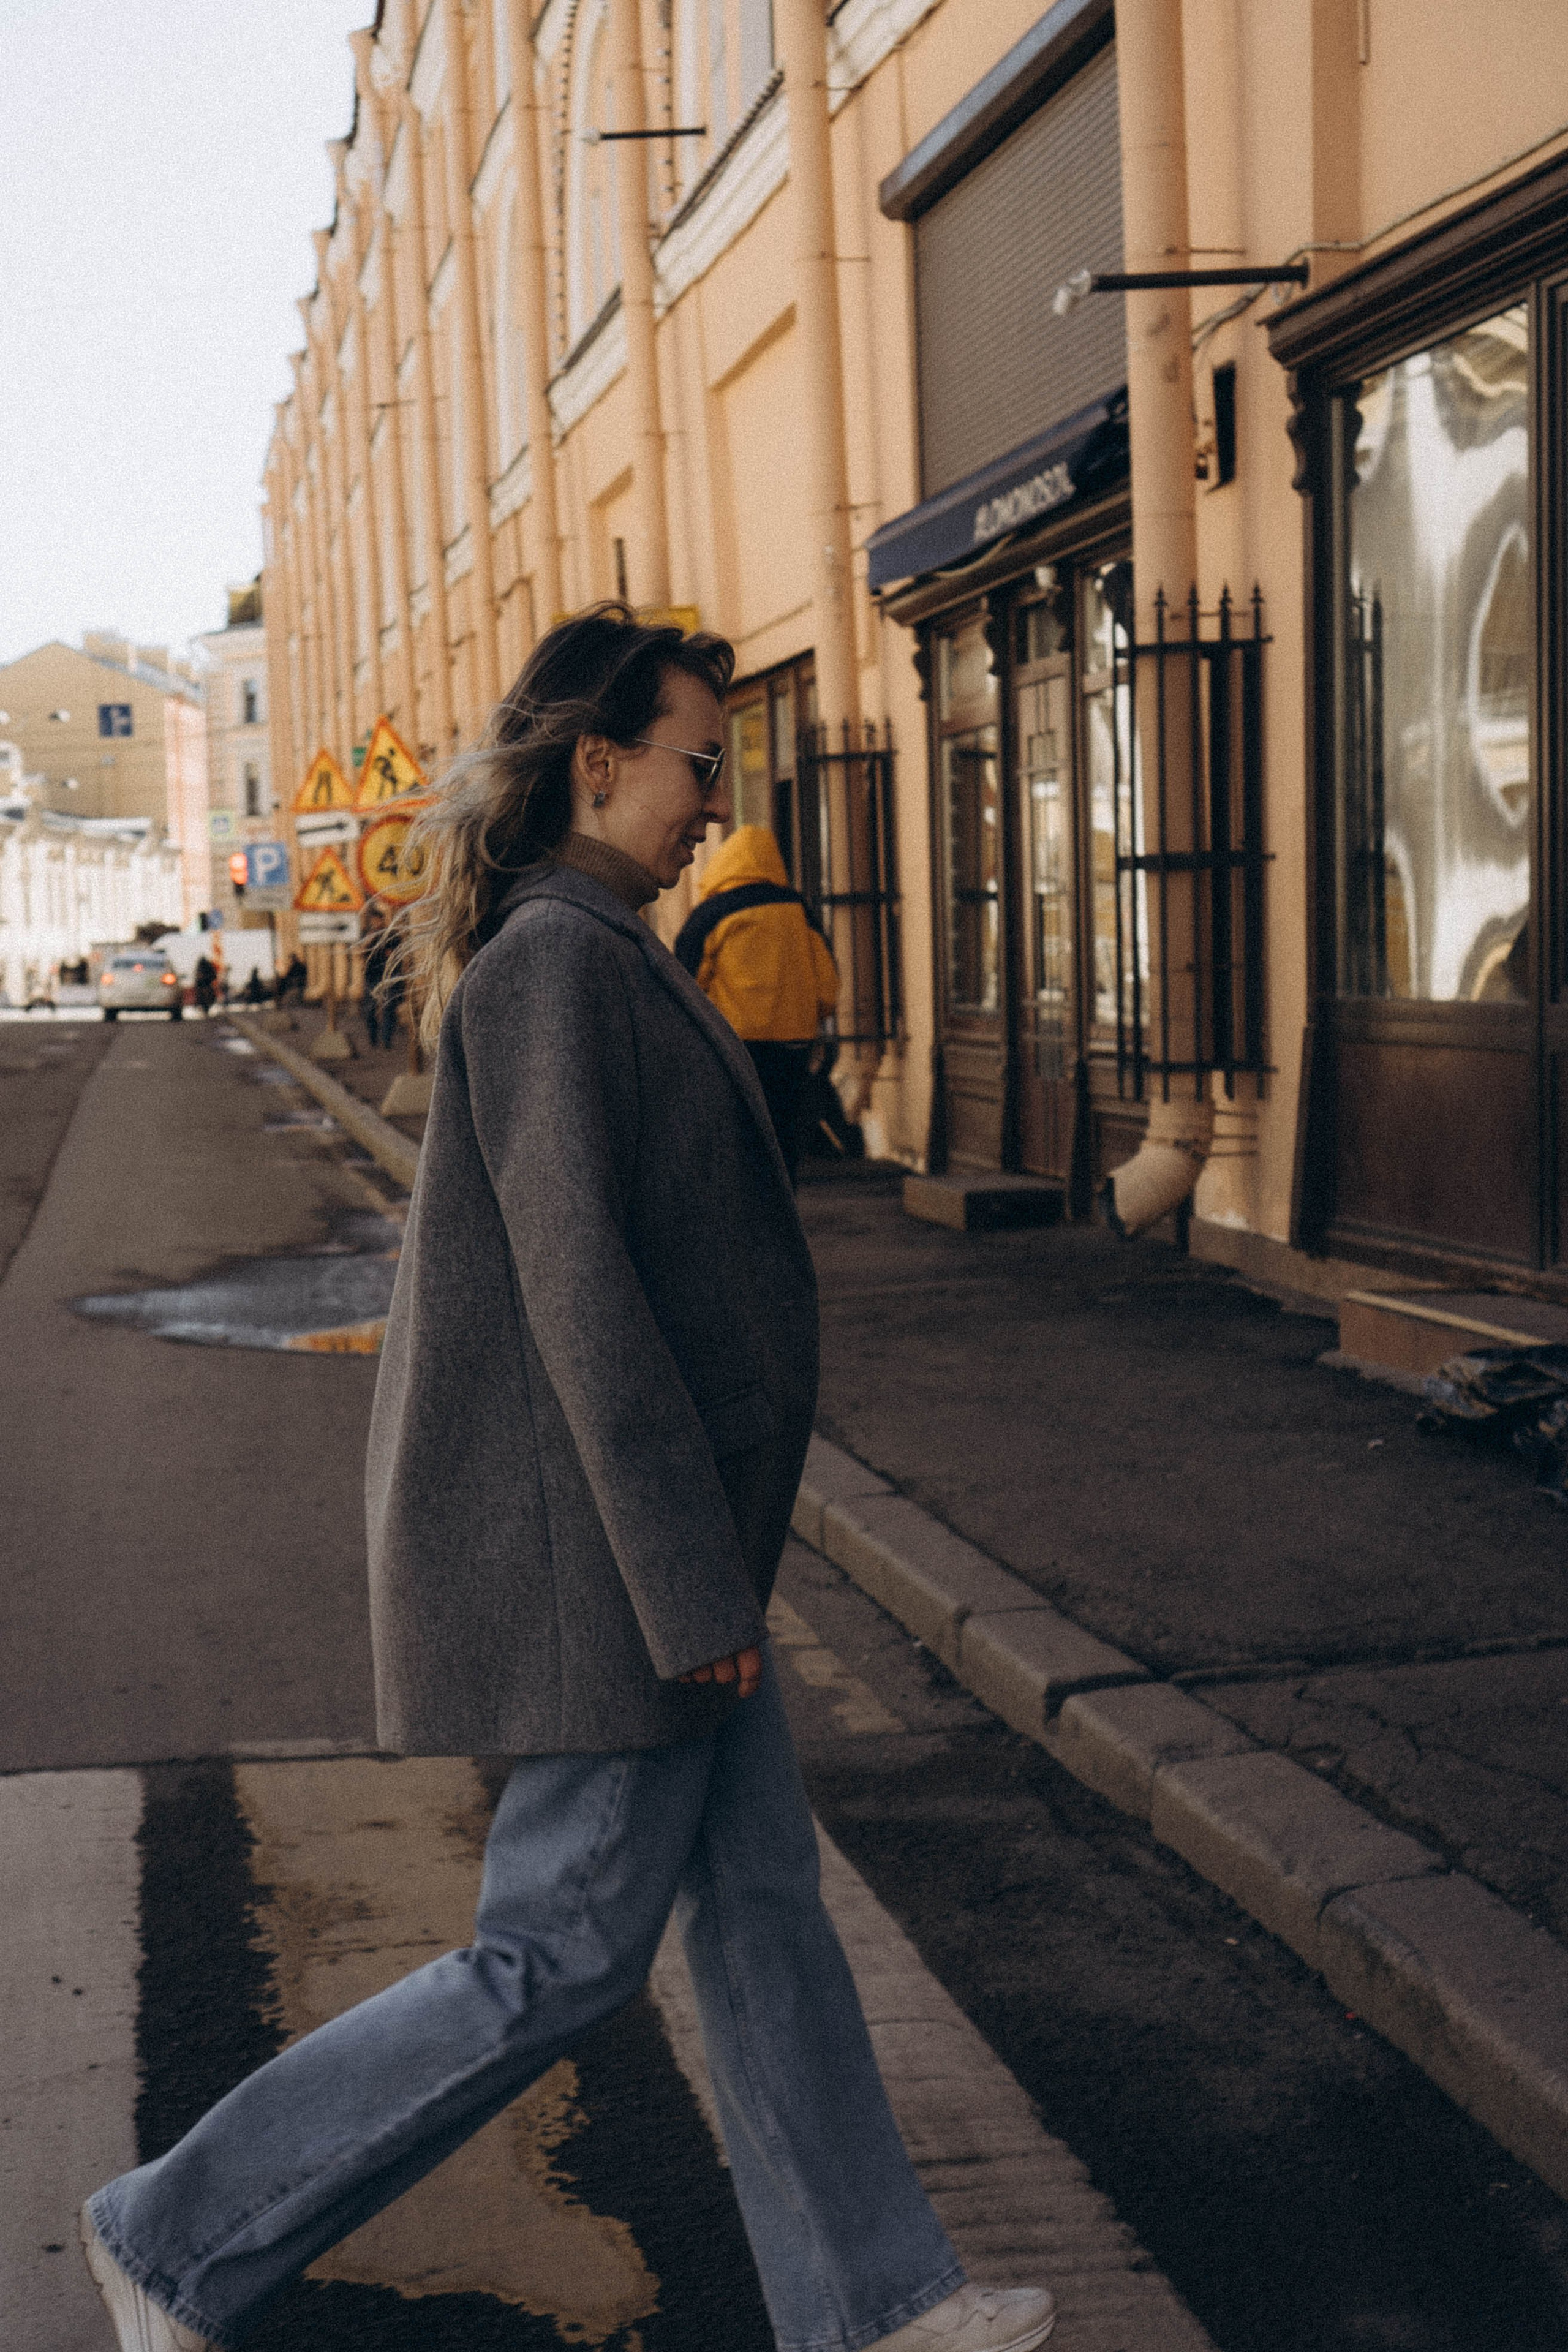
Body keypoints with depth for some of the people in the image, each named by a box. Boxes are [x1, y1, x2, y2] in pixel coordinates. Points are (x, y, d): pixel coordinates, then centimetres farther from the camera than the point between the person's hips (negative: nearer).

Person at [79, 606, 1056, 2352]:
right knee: (560, 1957, 0)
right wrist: (692, 1583, -22)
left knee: (760, 1901, 14)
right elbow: (577, 1282, -24)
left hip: (651, 1534, 10)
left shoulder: (577, 953, 14)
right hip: (595, 1548, -10)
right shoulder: (557, 959, -18)